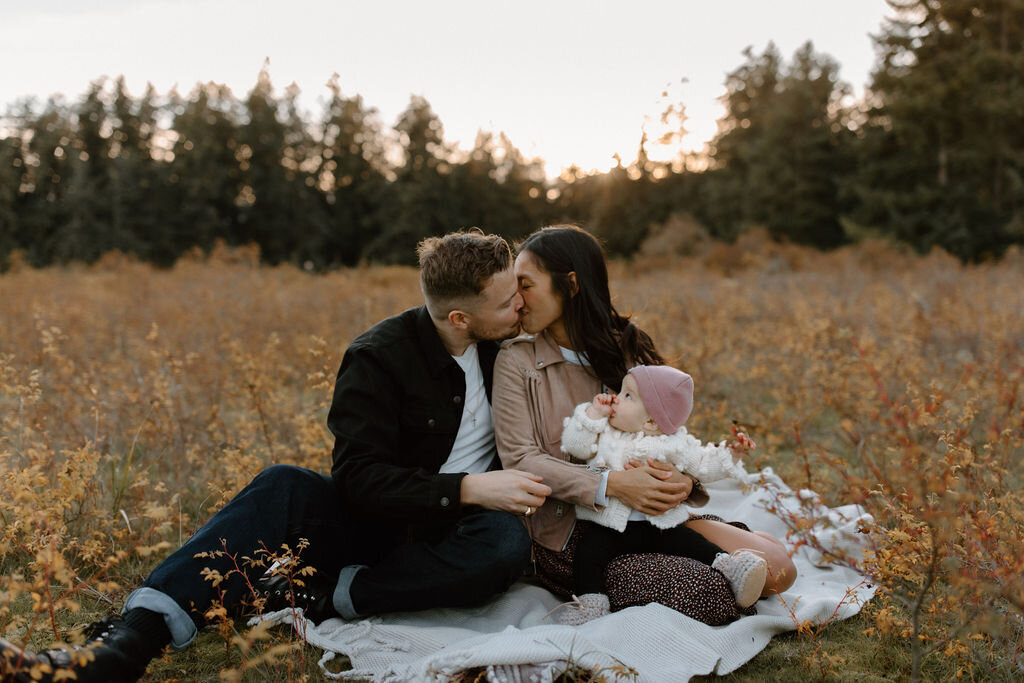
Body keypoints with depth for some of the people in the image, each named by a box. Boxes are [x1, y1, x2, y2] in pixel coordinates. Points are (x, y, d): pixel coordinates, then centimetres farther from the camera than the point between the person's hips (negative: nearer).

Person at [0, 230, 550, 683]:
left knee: (507, 542, -35)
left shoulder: (507, 344, 2)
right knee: (285, 488, -31)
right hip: (378, 522, -1)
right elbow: (359, 480, -17)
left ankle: (315, 598, -28)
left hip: (455, 535, 2)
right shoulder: (379, 358, -9)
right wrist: (465, 488, -26)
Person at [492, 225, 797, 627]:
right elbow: (519, 459, -10)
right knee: (703, 592, -25)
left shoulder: (626, 348, 10)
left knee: (777, 569, -13)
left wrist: (683, 479, -16)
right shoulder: (517, 361, -1)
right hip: (569, 536, -4)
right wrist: (611, 485, -22)